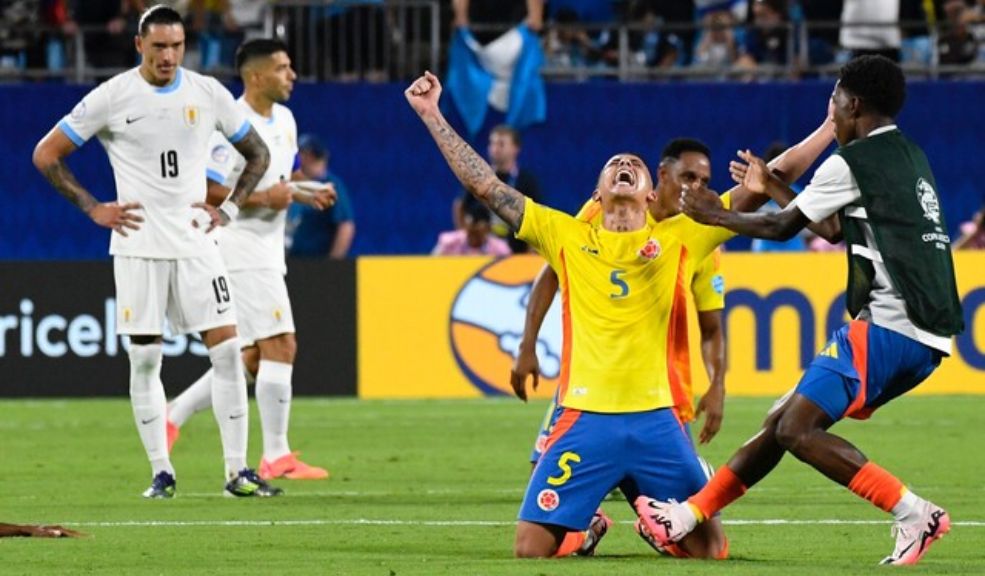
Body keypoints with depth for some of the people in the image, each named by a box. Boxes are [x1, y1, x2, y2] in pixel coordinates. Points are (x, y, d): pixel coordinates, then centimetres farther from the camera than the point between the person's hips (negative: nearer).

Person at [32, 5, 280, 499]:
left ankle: (237, 471, -2)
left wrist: (229, 208, 5)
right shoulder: (111, 97, -4)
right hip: (138, 246, -2)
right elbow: (46, 154, 1)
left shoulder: (208, 93, 3)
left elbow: (257, 153, 17)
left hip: (195, 243, 2)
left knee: (227, 350, -6)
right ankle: (161, 473, 8)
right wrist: (92, 208, -4)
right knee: (144, 359, -1)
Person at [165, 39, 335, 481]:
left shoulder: (285, 120, 12)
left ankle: (174, 416, 19)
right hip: (241, 248, -10)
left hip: (267, 250, 10)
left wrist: (307, 195, 6)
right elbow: (206, 191, -19)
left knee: (249, 357, 10)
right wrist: (263, 198, -23)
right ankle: (277, 456, -8)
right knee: (281, 346, -11)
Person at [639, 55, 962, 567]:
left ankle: (914, 514, -19)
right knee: (784, 419, 13)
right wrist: (769, 187, 39)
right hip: (926, 337, 10)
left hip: (889, 327, -10)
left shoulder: (853, 163, -7)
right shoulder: (909, 159, 20)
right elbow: (837, 229, 31)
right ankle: (689, 516, 17)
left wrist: (715, 215, 18)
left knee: (798, 429, -14)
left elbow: (783, 227, 2)